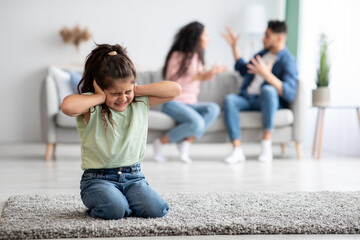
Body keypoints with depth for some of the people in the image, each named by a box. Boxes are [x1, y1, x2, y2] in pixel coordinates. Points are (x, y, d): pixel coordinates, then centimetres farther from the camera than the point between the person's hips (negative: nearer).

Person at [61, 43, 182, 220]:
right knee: (114, 210, -31)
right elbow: (67, 106, -31)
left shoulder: (140, 103, 8)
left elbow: (175, 90, 2)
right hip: (98, 178, -4)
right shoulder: (91, 108, -7)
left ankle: (124, 199, 11)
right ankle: (97, 202, 5)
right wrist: (101, 97, -16)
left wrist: (137, 90, -3)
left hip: (133, 176, 4)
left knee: (156, 209, -20)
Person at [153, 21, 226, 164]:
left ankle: (186, 142, -23)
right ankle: (161, 142, -13)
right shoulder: (177, 55, -7)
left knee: (214, 109, -23)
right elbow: (171, 83, -14)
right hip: (173, 102, -7)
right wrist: (198, 76, -17)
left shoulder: (196, 56, 17)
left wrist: (208, 74, 6)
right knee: (197, 123, -33)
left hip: (190, 104, 7)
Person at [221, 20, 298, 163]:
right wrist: (234, 46, 31)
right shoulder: (262, 53, 17)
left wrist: (267, 75, -30)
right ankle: (237, 151, -34)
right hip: (247, 99, 6)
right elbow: (243, 70, 37)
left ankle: (266, 145, -32)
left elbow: (290, 94, -21)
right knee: (229, 100, -27)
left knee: (268, 90, -39)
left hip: (268, 102, -6)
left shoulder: (288, 61, -6)